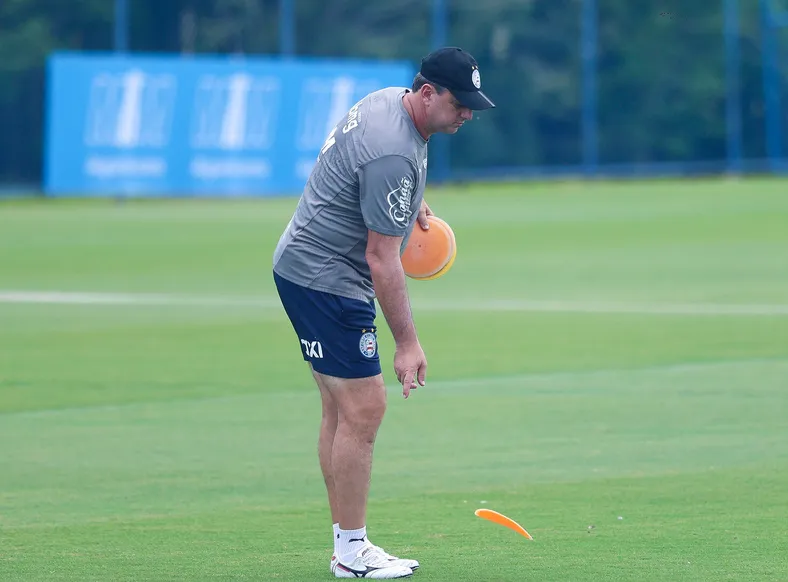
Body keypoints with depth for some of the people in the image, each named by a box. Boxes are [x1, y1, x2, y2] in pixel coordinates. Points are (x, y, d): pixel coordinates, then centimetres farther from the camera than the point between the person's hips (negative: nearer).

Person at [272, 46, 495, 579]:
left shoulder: (390, 99, 4)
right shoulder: (393, 156, -26)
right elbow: (382, 260, -25)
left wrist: (411, 202, 29)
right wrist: (407, 342, -24)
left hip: (305, 269, 11)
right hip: (325, 280, -11)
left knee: (342, 409, 11)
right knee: (363, 409, -10)